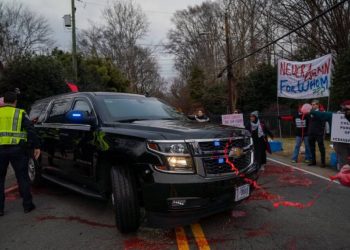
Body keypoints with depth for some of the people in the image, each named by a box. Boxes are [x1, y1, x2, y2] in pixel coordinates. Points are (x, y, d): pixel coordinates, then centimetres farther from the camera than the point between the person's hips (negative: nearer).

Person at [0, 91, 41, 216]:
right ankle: (27, 205, 14)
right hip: (17, 149, -1)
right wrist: (36, 146, -1)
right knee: (22, 177, 8)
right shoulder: (20, 113, 4)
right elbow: (31, 130, -4)